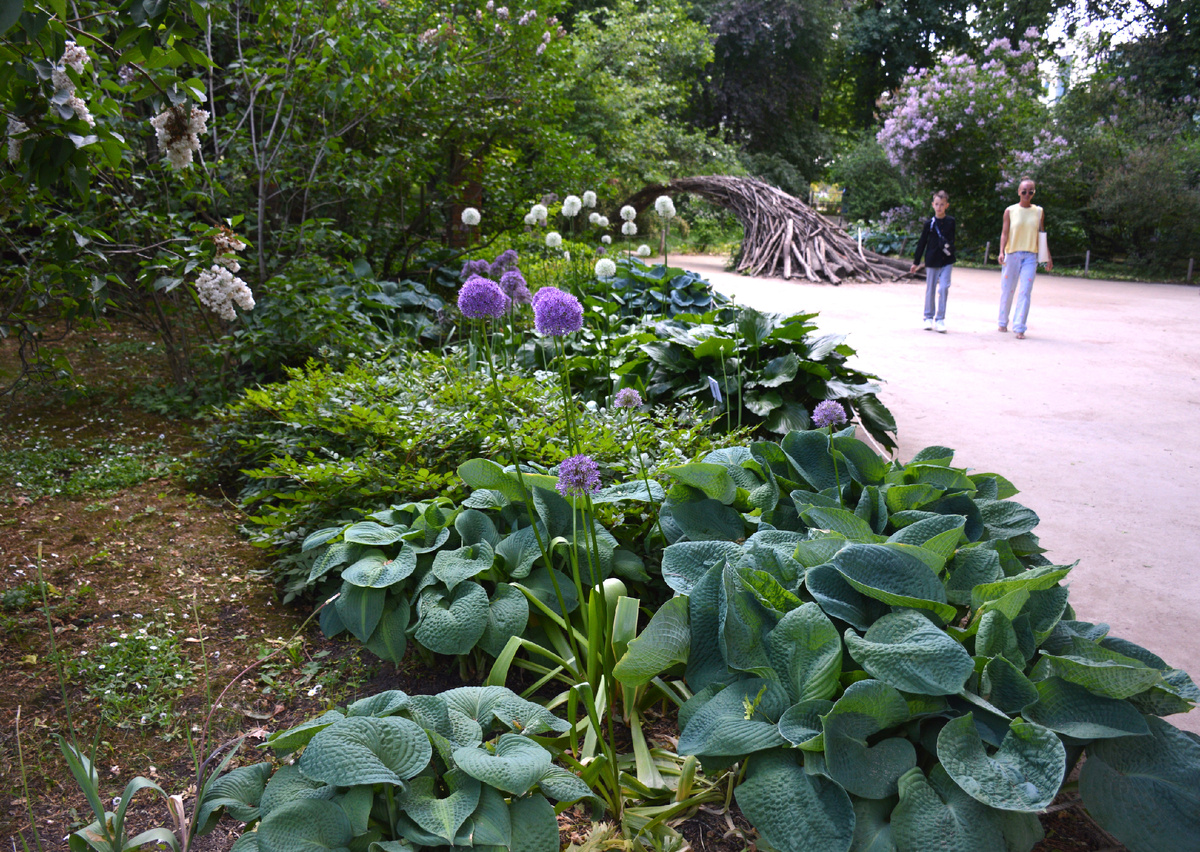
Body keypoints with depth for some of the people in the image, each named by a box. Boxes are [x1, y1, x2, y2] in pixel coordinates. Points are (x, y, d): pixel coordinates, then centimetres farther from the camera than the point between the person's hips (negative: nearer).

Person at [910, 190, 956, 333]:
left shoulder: (951, 222, 3)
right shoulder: (929, 223, -1)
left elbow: (951, 239, 16)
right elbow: (922, 242, 4)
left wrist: (948, 246, 0)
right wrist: (916, 262, 5)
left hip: (947, 261, 0)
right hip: (932, 260, 0)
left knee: (944, 288, -8)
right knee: (930, 289, 7)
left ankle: (940, 319, -1)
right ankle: (929, 317, 20)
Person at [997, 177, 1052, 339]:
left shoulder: (1039, 212, 8)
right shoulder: (1010, 211, 2)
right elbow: (1004, 233, -2)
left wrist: (1048, 256, 9)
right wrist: (1001, 252, -17)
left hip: (1030, 256, 1)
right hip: (1012, 254, -1)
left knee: (1025, 292, -7)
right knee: (1007, 290, 7)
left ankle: (1019, 327, -7)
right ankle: (1002, 323, 24)